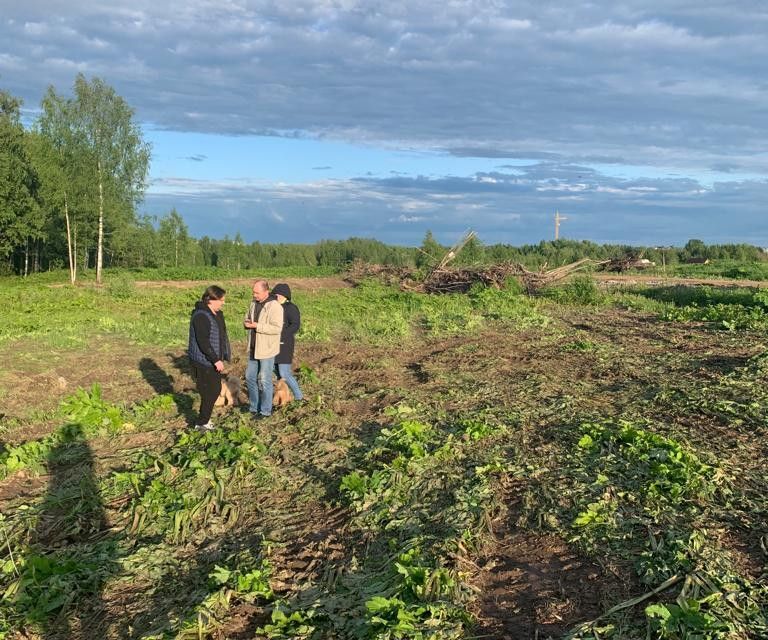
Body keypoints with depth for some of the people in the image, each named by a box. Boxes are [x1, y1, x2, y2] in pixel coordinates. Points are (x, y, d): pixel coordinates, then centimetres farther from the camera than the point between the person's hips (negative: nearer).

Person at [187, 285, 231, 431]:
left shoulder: (217, 314, 10)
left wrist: (221, 357, 20)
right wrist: (216, 360, -25)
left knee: (216, 389, 16)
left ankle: (204, 418, 30)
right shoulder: (201, 316, -21)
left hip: (213, 360, 10)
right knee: (209, 392, -2)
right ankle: (201, 423, 12)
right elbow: (202, 341, -25)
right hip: (203, 361, -10)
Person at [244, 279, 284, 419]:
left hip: (267, 350, -8)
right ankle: (254, 407, 30)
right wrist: (247, 323, -6)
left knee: (264, 381, 1)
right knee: (250, 377, 15)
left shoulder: (274, 306, -18)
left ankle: (265, 410, 15)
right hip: (253, 348, 8)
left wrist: (256, 326, -26)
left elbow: (277, 328, -25)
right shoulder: (254, 303, 6)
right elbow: (247, 318, 19)